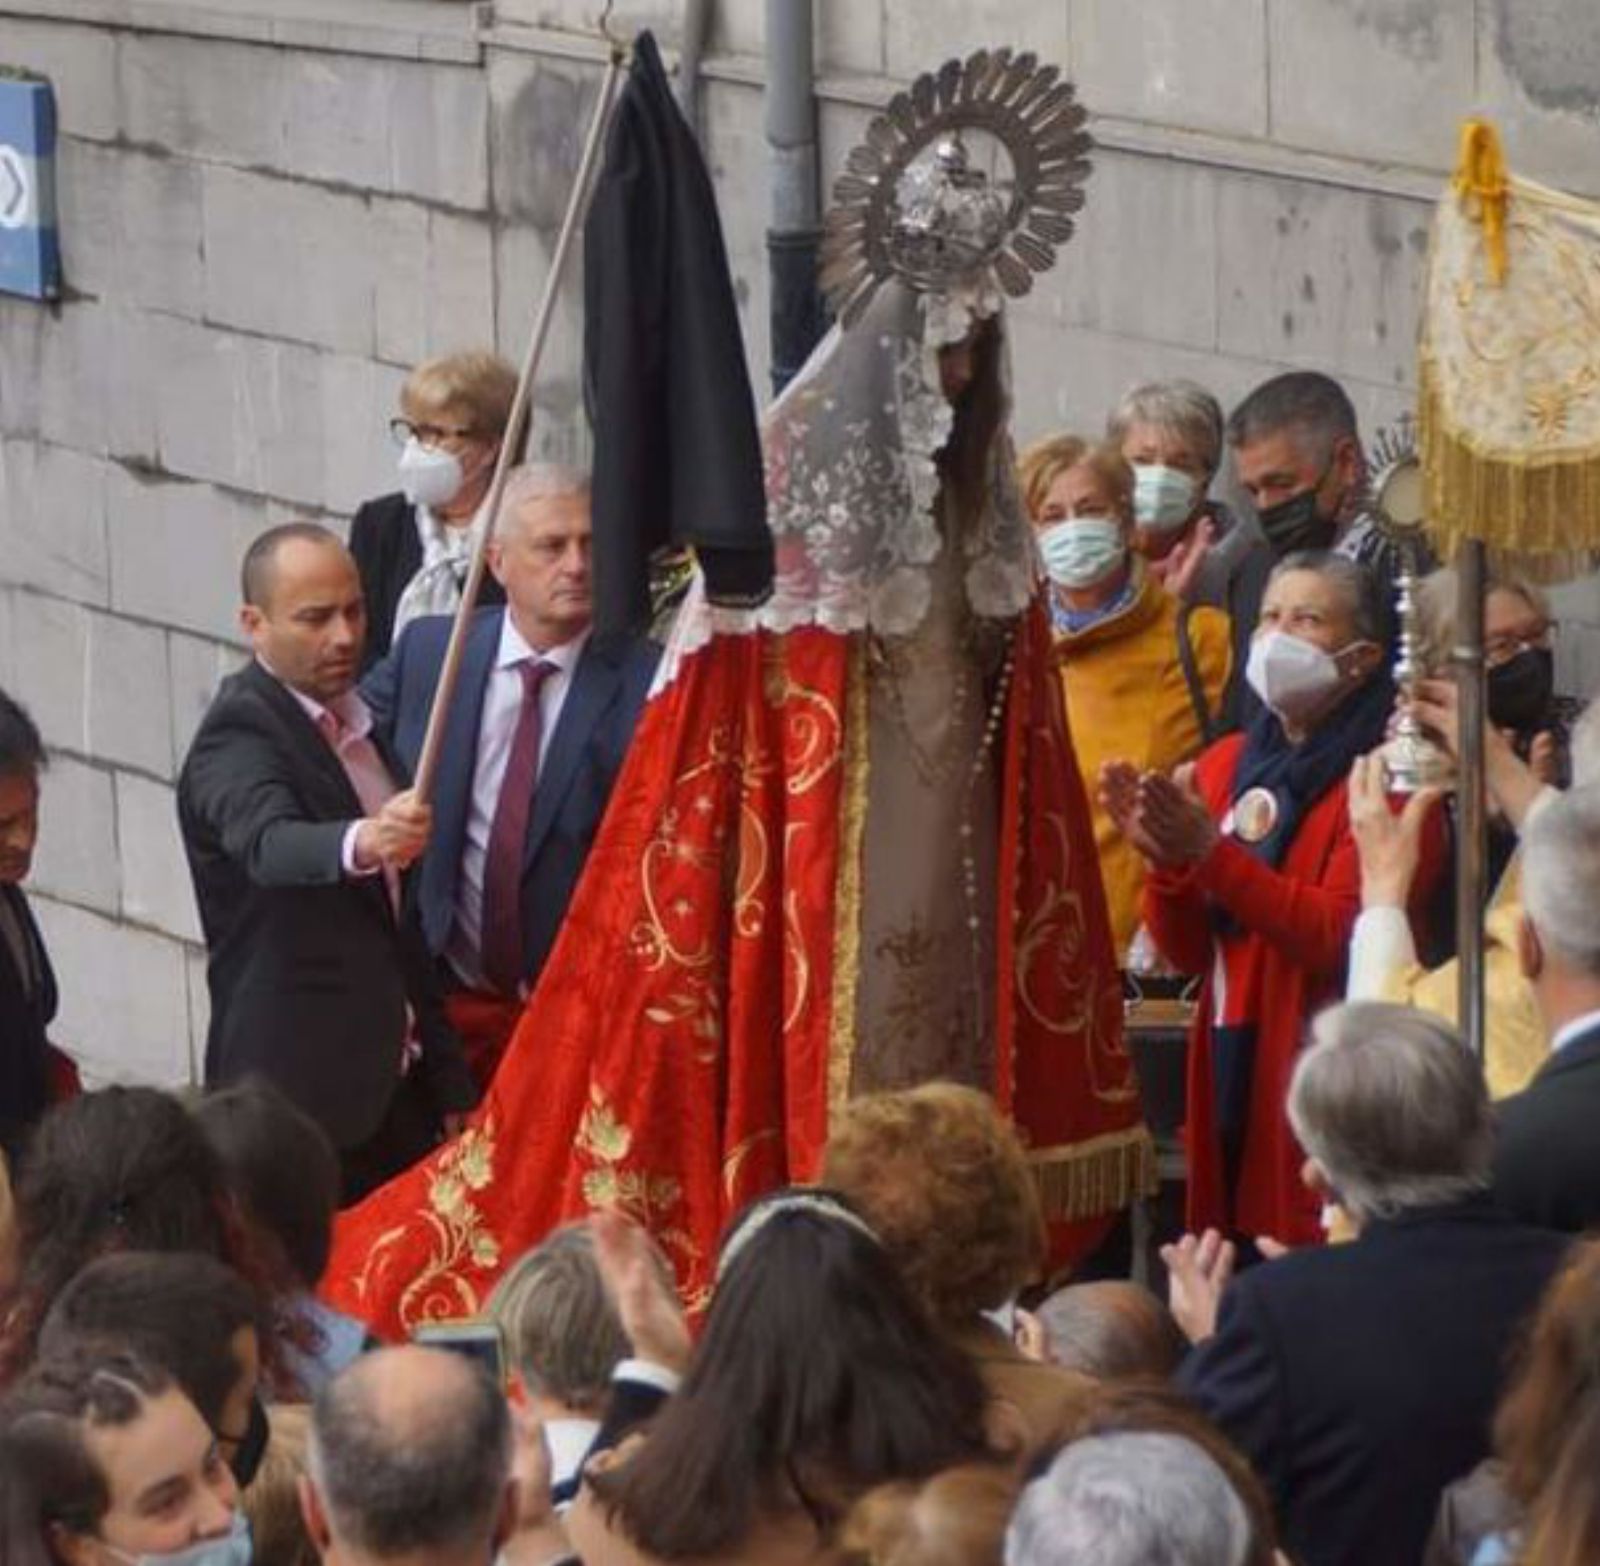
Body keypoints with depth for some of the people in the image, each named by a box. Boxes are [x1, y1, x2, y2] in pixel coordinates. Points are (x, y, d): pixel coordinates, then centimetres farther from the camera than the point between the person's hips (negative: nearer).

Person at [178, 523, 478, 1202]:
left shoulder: (356, 727, 14)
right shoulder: (239, 738, -12)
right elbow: (270, 845, -34)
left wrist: (450, 1085, 19)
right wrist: (363, 842, -55)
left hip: (395, 1090, 8)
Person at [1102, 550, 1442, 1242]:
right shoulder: (1224, 765, 13)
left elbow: (1339, 938, -18)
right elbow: (1190, 954, 12)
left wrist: (1211, 854, -23)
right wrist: (1164, 860, -7)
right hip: (1231, 1064, 6)